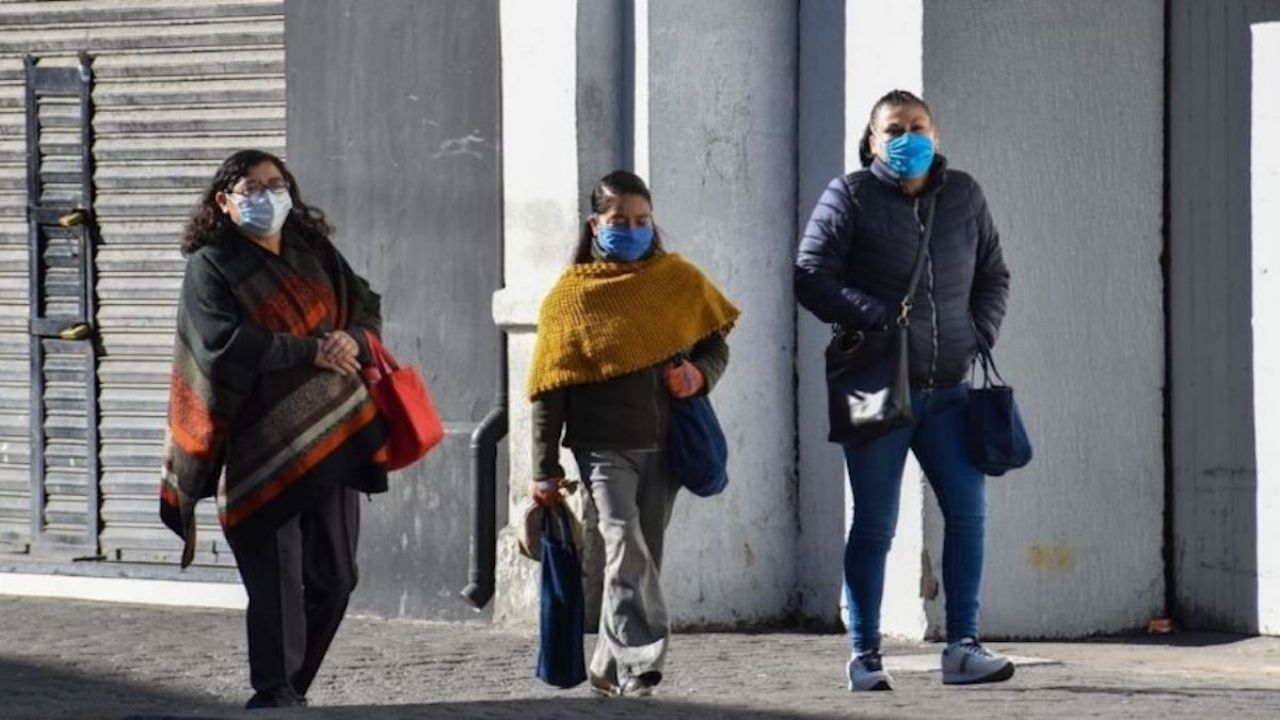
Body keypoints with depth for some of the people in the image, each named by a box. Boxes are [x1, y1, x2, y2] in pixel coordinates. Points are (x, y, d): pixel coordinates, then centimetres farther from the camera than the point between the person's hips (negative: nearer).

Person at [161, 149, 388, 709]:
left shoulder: (314, 250, 14)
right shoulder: (211, 267, -2)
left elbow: (365, 304, 13)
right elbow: (226, 342, -15)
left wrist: (352, 339, -11)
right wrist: (310, 350, -20)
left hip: (330, 436, 5)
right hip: (260, 447, -5)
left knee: (334, 576, 6)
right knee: (277, 576, -9)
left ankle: (292, 686, 19)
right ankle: (274, 695, 0)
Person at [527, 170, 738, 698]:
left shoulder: (679, 280, 7)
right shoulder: (570, 295, 1)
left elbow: (715, 344, 17)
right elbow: (550, 389, 1)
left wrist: (700, 374, -8)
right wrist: (546, 471, -2)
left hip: (665, 444, 3)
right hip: (604, 445, -3)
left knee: (643, 553, 9)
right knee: (625, 546, -16)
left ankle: (610, 665, 21)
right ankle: (640, 661, -21)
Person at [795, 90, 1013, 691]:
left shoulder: (963, 196, 9)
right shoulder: (850, 197, -3)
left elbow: (993, 275, 20)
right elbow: (811, 277, -8)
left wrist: (981, 336, 4)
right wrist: (881, 319, -16)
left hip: (947, 389, 4)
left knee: (968, 510, -5)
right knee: (875, 525, 0)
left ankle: (962, 649, 0)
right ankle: (864, 658, 8)